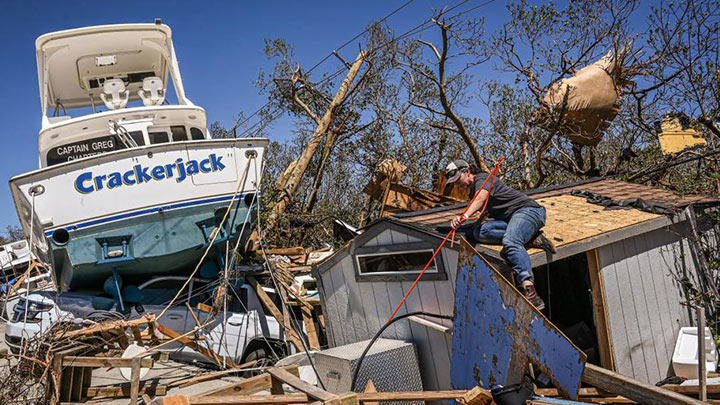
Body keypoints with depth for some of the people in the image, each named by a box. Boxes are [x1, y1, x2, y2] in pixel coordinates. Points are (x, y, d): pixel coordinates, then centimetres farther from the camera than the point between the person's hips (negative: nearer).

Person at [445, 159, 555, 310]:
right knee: (479, 232, -18)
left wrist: (465, 215, -43)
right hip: (510, 218, 8)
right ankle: (528, 239, -22)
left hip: (527, 209, -8)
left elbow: (481, 198, -27)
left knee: (510, 241, -38)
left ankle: (529, 290, -54)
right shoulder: (474, 190, 25)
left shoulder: (483, 178, -5)